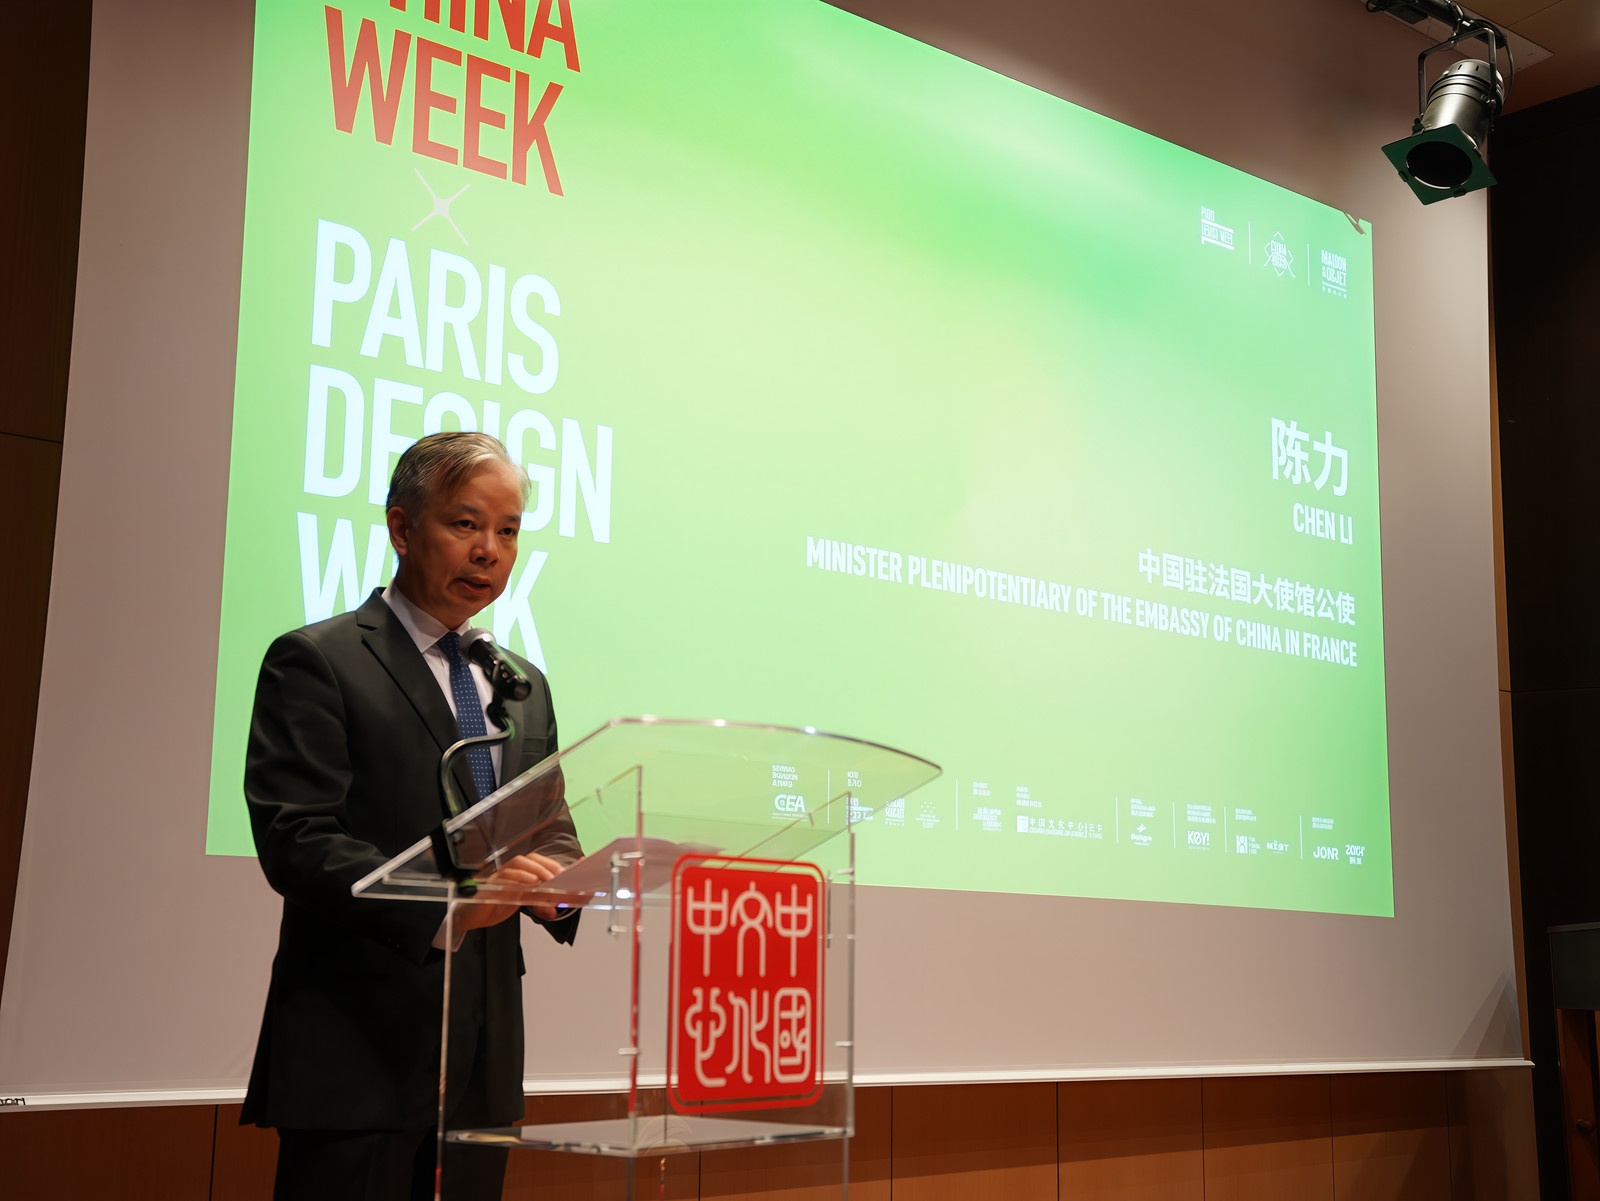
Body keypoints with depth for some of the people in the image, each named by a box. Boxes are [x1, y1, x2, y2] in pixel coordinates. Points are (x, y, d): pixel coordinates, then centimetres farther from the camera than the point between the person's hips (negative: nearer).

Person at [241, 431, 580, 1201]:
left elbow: (550, 832, 15)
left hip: (484, 1059, 6)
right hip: (356, 1053, -6)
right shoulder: (316, 662, -4)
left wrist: (561, 887, -9)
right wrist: (441, 907, -27)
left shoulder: (524, 686, 17)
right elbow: (294, 840, -14)